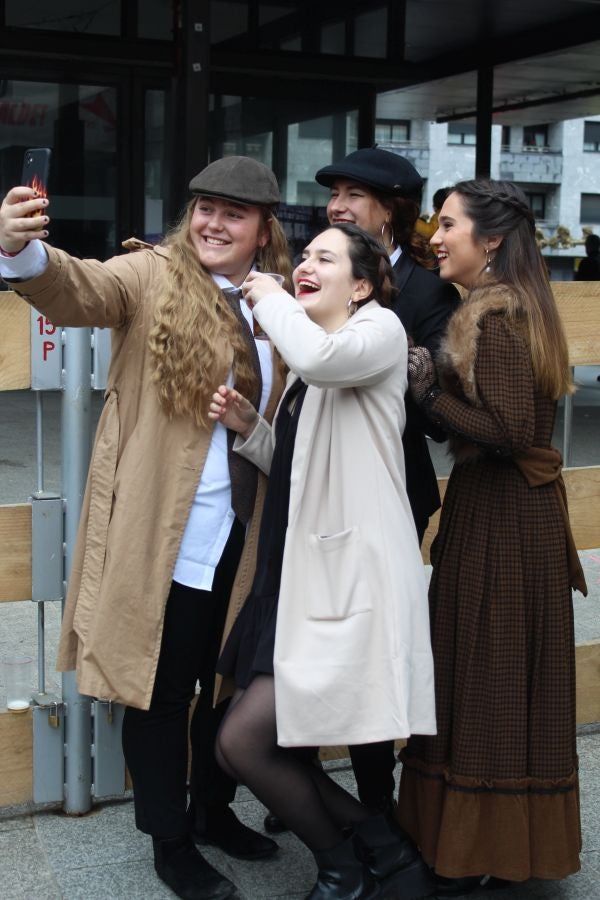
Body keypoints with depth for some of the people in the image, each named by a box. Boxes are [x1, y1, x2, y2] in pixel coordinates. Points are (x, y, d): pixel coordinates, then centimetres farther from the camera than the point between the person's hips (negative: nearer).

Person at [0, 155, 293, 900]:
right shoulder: (152, 277, -7)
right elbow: (81, 290, -28)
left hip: (241, 535, 5)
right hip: (161, 535, -5)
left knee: (229, 683, 19)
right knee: (160, 687, 7)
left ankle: (212, 810, 41)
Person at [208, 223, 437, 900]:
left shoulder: (381, 328, -5)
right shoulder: (308, 367, 20)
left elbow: (321, 356, -29)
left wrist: (269, 298, -11)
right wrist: (248, 427, 6)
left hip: (354, 579, -9)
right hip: (303, 573, 9)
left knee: (243, 742, -10)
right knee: (272, 746, 8)